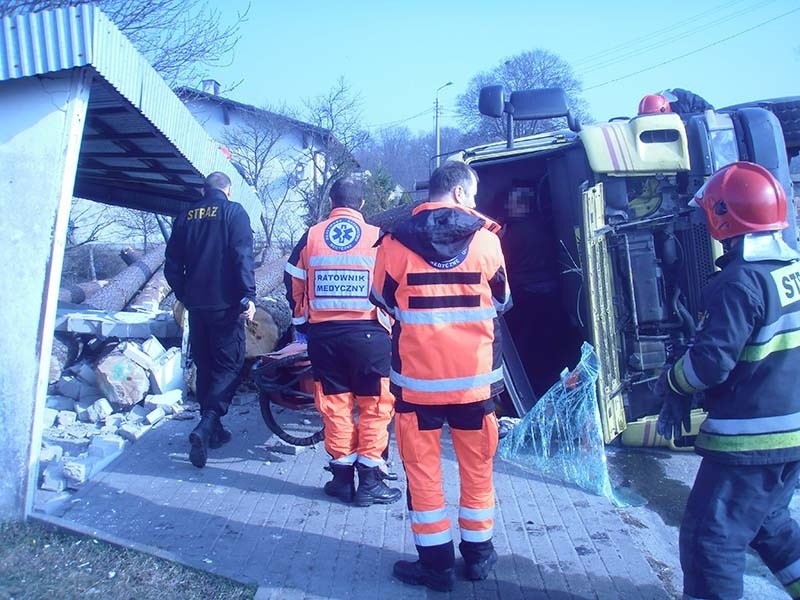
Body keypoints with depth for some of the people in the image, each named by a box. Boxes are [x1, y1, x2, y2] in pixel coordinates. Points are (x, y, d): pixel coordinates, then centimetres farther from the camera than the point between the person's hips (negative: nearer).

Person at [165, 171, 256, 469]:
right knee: (229, 365, 0)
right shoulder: (233, 212, -3)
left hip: (196, 304, 5)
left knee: (204, 366, 14)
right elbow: (243, 255, -15)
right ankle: (206, 426, -17)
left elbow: (172, 264, 12)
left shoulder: (185, 217, 11)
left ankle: (213, 429, 20)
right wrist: (248, 295, -17)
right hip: (225, 304, -5)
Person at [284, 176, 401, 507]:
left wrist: (301, 320, 23)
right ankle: (370, 481, 11)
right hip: (368, 333, -2)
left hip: (323, 334, 3)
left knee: (334, 405, 12)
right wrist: (391, 323, 13)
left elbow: (294, 282, 10)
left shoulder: (311, 236, 4)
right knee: (374, 405, 8)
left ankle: (342, 477, 20)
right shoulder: (377, 237, -3)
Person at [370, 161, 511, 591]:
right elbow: (501, 301, 9)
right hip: (475, 374, 1)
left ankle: (436, 563, 18)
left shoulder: (397, 240, -5)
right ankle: (478, 554, 29)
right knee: (477, 466, 16)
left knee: (422, 468, 10)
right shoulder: (485, 238, -4)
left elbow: (384, 302, 8)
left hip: (418, 375, -1)